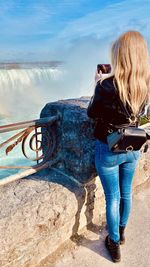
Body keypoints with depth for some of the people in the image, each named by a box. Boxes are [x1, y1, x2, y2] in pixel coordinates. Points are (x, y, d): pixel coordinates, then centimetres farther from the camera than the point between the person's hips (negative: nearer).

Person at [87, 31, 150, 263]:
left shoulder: (107, 85, -24)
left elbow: (92, 114, -9)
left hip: (109, 150, -5)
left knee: (112, 198, 12)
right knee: (126, 193, 23)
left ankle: (114, 245, 31)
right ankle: (121, 231, 48)